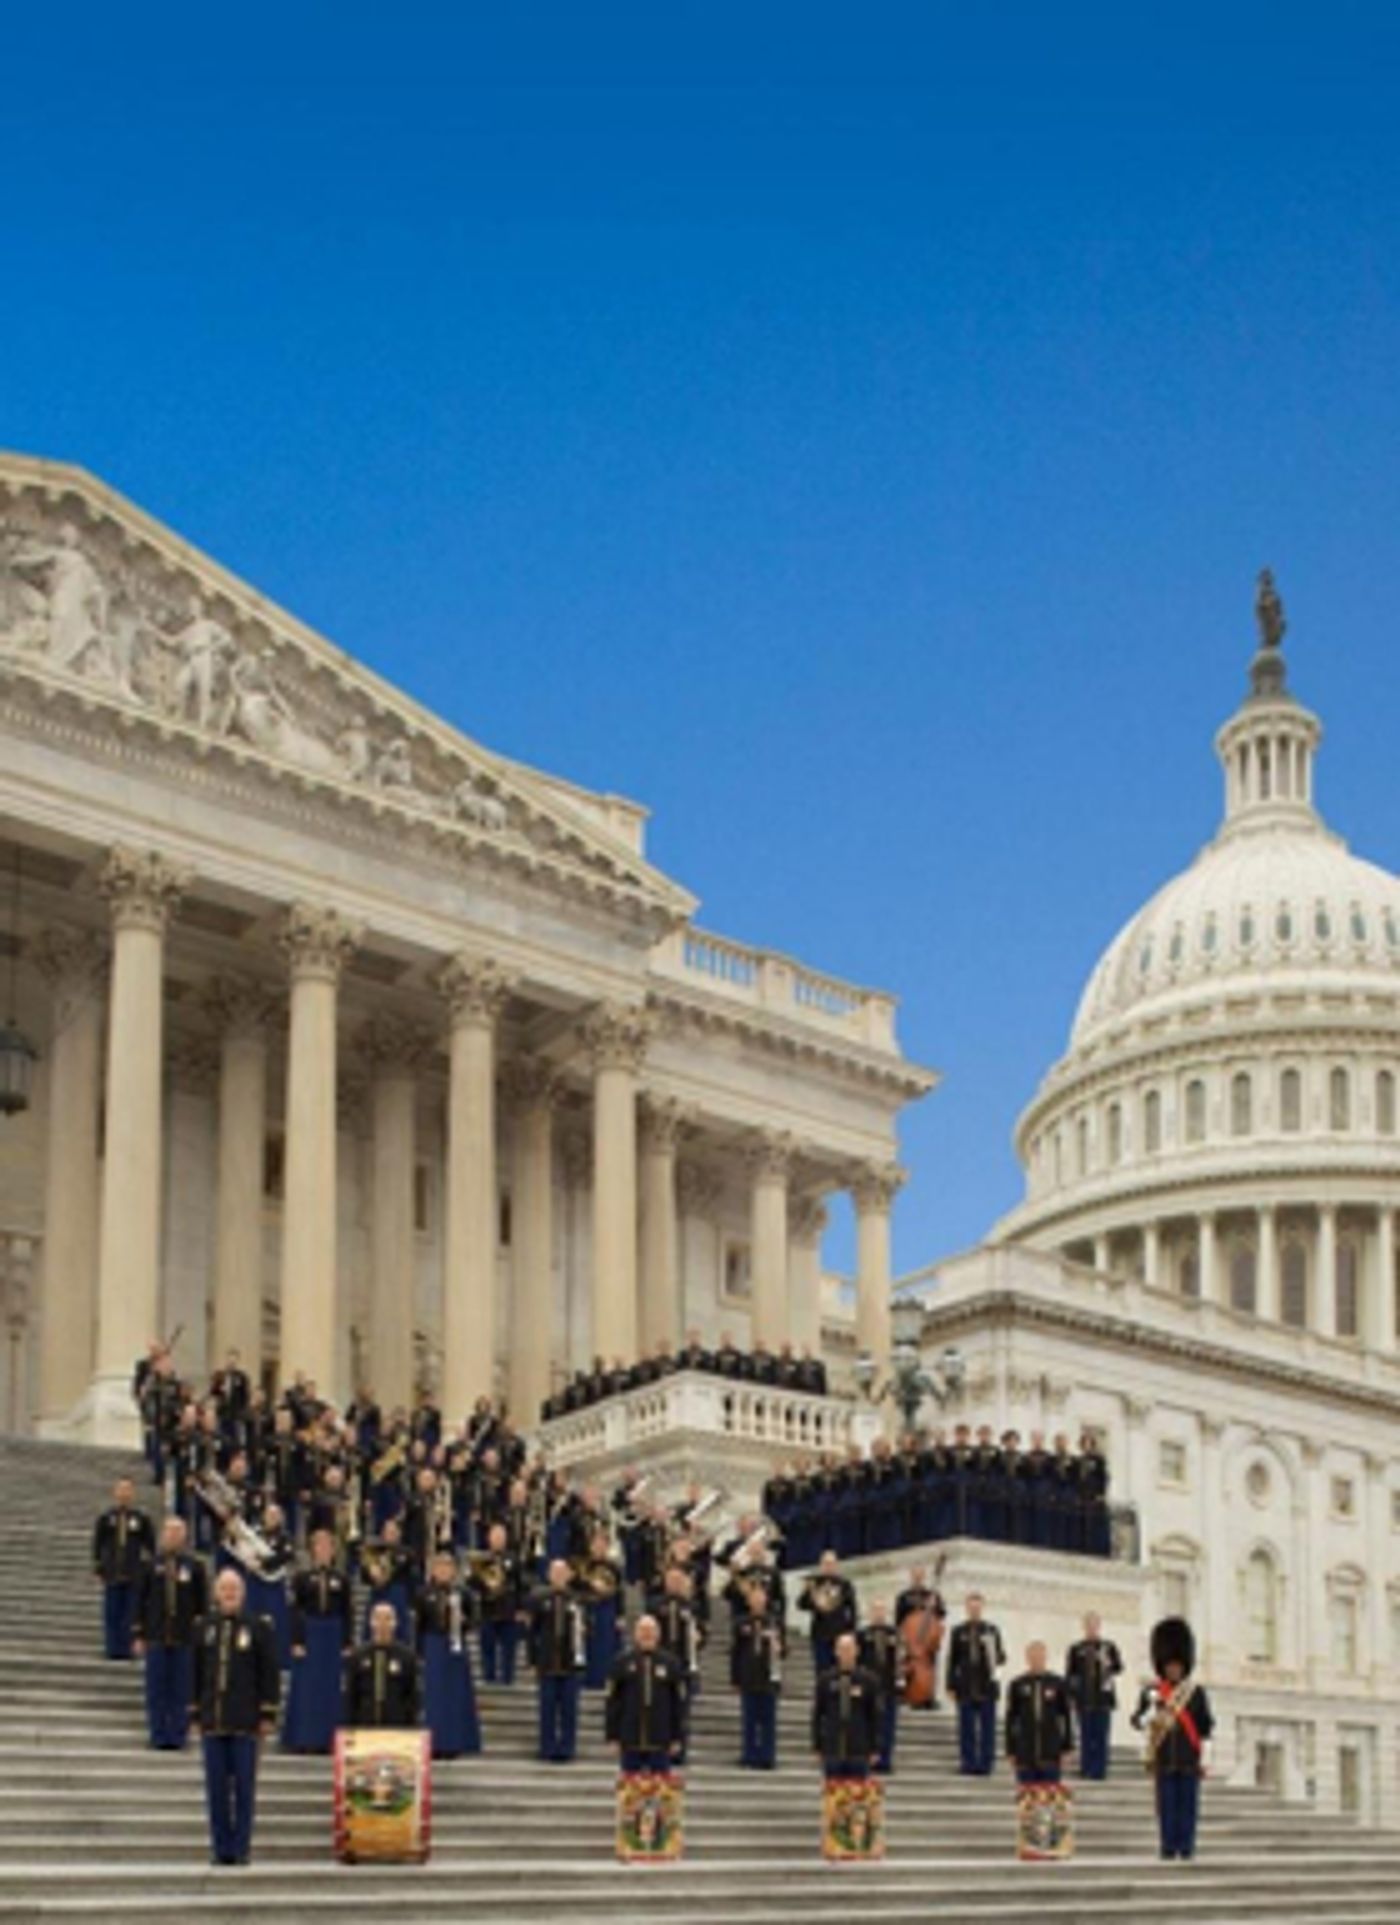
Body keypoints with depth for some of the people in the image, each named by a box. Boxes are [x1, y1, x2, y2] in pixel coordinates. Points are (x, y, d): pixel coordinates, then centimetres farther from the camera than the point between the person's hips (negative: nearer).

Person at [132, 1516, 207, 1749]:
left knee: (181, 1692, 3)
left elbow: (203, 1603, 6)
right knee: (156, 1691, 3)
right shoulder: (151, 1566, 3)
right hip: (156, 1638, 0)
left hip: (184, 1640, 0)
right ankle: (159, 1737, 10)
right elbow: (140, 1601, 6)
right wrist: (138, 1635, 2)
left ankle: (177, 1737, 10)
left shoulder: (194, 1567, 3)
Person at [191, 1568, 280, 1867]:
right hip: (213, 1720, 2)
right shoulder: (205, 1628, 8)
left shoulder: (258, 1628, 1)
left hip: (245, 1721, -2)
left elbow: (270, 1674, 1)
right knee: (217, 1787, 5)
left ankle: (241, 1848, 7)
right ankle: (220, 1848, 12)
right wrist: (196, 1715, 8)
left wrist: (268, 1715, -5)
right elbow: (196, 1673, 11)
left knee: (244, 1786, 0)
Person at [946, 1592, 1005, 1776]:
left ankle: (984, 1764, 5)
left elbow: (1002, 1657, 6)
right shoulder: (958, 1631, 6)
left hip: (987, 1688, 0)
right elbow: (952, 1660, 6)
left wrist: (995, 1657, -18)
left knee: (987, 1728, 0)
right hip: (966, 1689, 0)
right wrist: (951, 1686, 2)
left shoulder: (991, 1630, 6)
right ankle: (968, 1764, 6)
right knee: (967, 1729, 1)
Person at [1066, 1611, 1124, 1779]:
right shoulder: (1076, 1649, 5)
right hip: (1084, 1700, 0)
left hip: (1103, 1698, 0)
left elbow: (1119, 1668, 3)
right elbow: (1069, 1674, 6)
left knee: (1101, 1737, 0)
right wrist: (1070, 1696, 0)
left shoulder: (1109, 1647, 6)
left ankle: (1099, 1770, 4)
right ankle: (1086, 1769, 6)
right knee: (1086, 1737, 2)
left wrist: (1108, 1666, -18)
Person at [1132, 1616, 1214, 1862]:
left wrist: (1204, 1760, 1)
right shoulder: (1152, 1692, 5)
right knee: (1167, 1805, 1)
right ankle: (1169, 1847, 7)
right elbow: (1138, 1721, -4)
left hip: (1189, 1760, 0)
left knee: (1188, 1805, 1)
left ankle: (1187, 1847, 7)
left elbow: (1206, 1728, 5)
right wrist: (1153, 1710, -24)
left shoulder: (1196, 1692, 4)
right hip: (1164, 1760, 0)